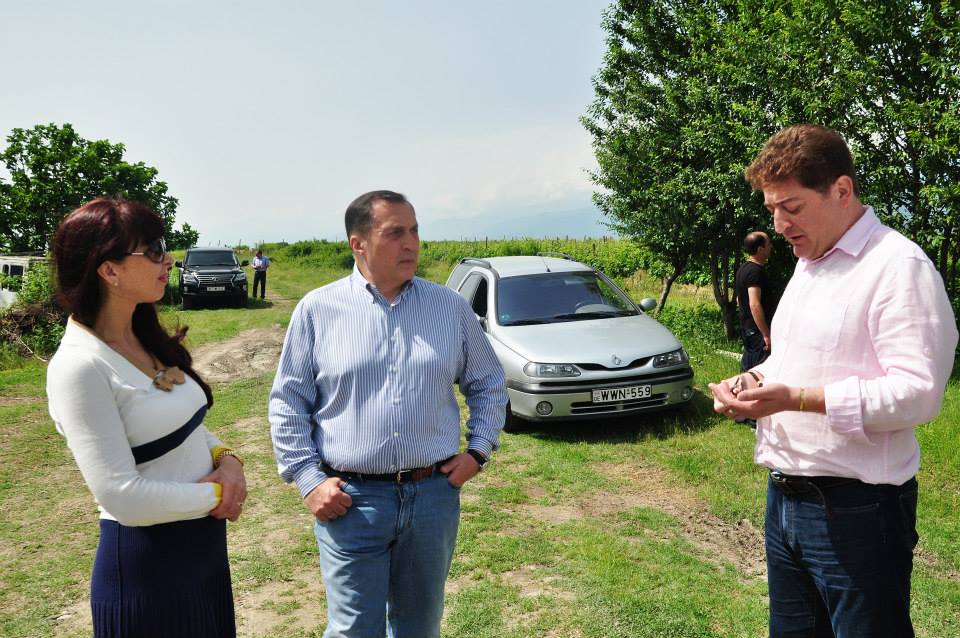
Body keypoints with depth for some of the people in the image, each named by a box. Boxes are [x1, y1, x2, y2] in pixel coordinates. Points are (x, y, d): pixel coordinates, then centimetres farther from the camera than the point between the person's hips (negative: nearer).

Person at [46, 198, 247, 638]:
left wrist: (227, 459, -5)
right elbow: (124, 497, -24)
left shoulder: (147, 341, 4)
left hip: (205, 545, 8)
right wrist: (216, 494, -12)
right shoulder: (79, 367, -21)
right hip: (144, 565, -8)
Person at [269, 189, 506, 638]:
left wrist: (479, 451, 3)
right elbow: (288, 402, 1)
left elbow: (489, 383, 14)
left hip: (435, 495, 3)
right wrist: (308, 480, -6)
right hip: (349, 499, -2)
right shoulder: (317, 309, -3)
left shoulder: (451, 307, 4)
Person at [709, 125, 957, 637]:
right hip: (784, 497, 9)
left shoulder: (898, 265, -15)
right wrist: (754, 379, 4)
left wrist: (795, 398, -26)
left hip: (853, 511, -9)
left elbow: (918, 392, -23)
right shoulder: (807, 263, 14)